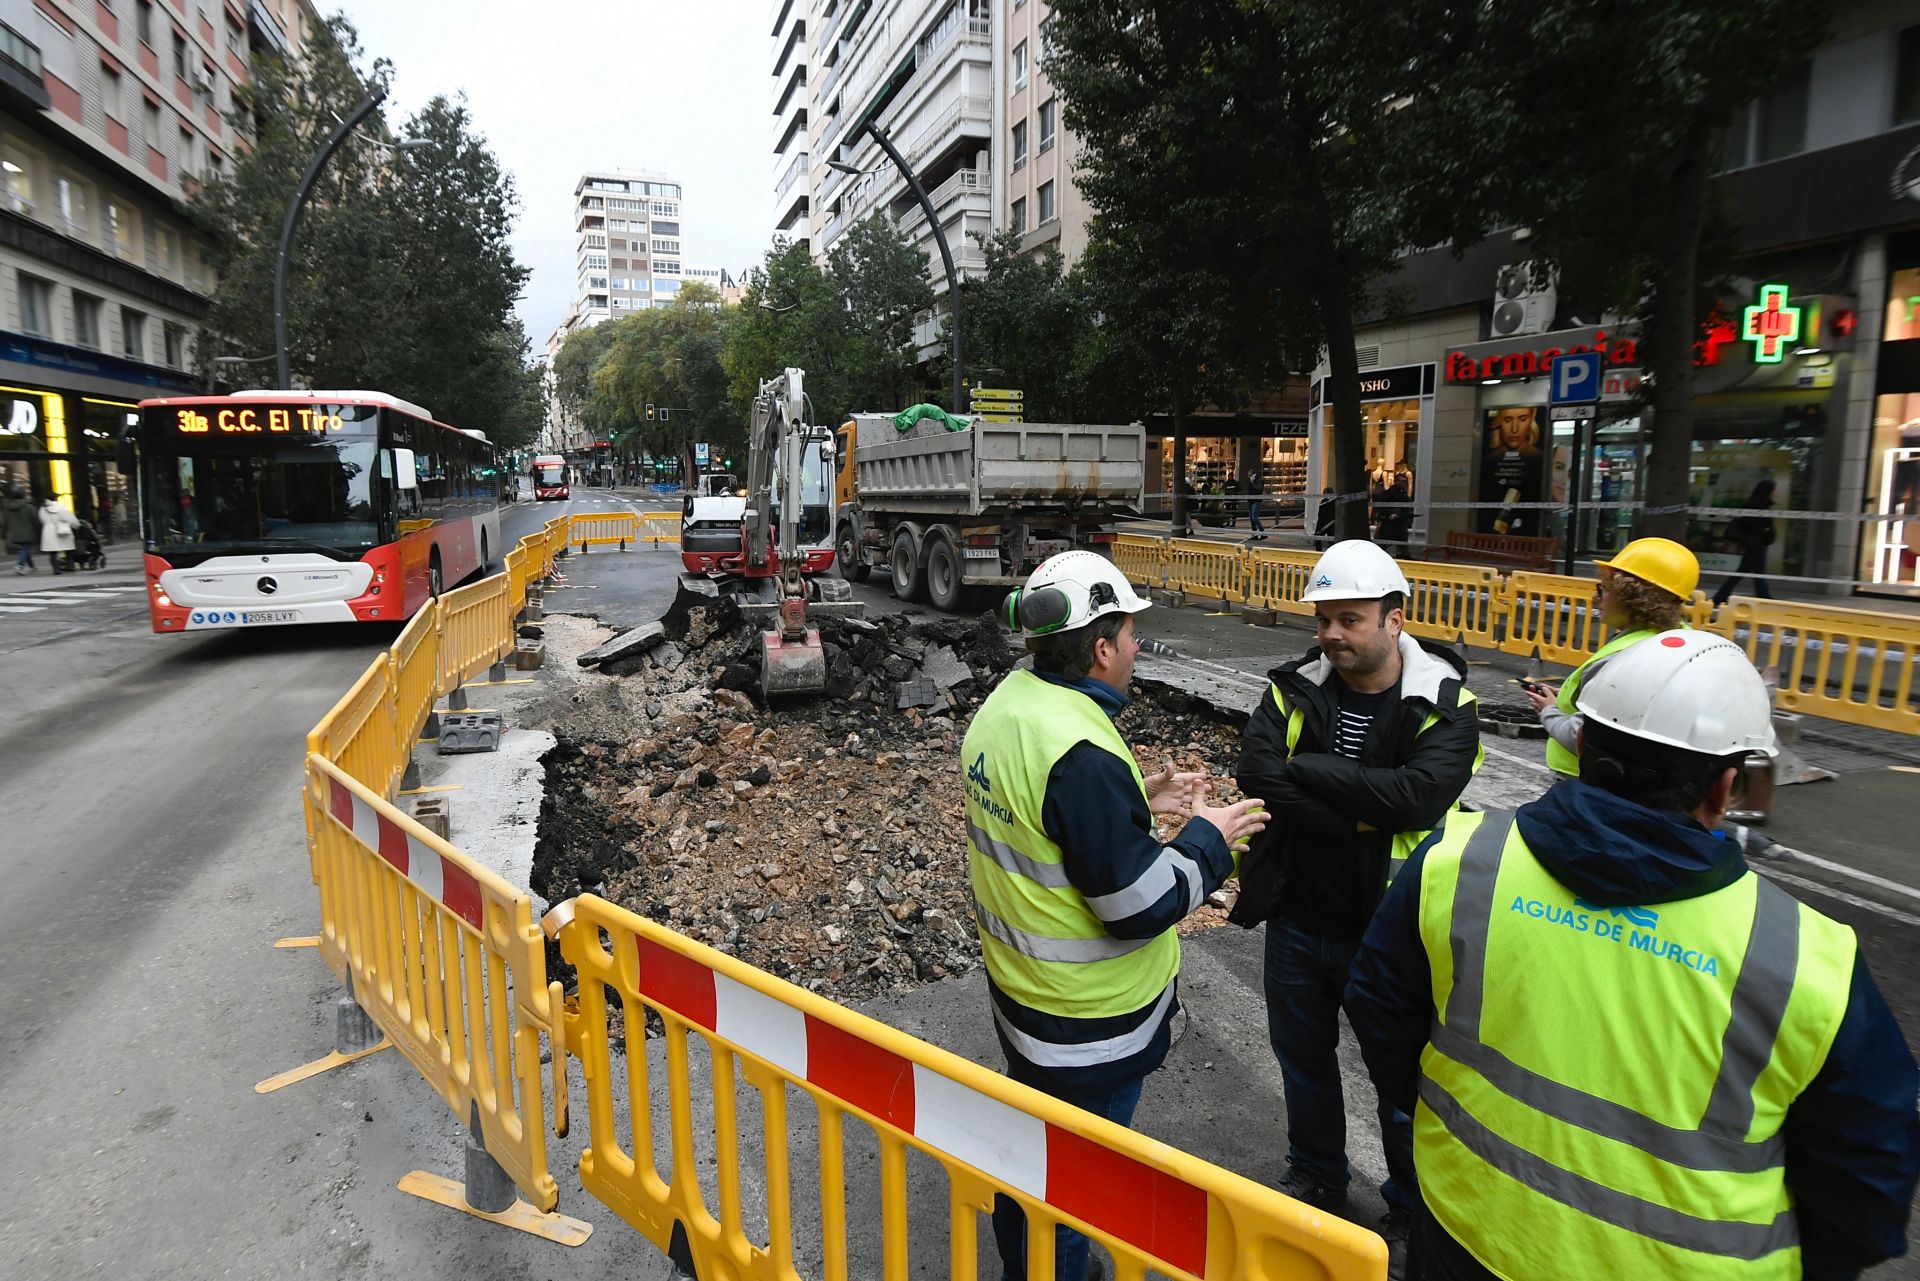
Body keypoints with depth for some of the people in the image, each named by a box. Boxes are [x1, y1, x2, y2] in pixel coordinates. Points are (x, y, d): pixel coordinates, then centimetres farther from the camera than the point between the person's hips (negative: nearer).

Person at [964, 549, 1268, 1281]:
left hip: (1021, 994, 9)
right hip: (1088, 1026, -9)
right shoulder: (1080, 753, -32)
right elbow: (1143, 906, -26)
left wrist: (1136, 803, 8)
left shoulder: (1003, 707, -3)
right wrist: (1210, 839, -11)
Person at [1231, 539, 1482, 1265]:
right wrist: (1360, 815, -27)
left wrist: (1305, 771, -25)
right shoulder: (1294, 689, -7)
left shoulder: (1444, 704, -15)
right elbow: (1256, 775, -22)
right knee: (1302, 1056, 23)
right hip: (1298, 921, 3)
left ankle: (1412, 1211, 44)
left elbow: (1419, 797, -32)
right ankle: (1316, 1178, 50)